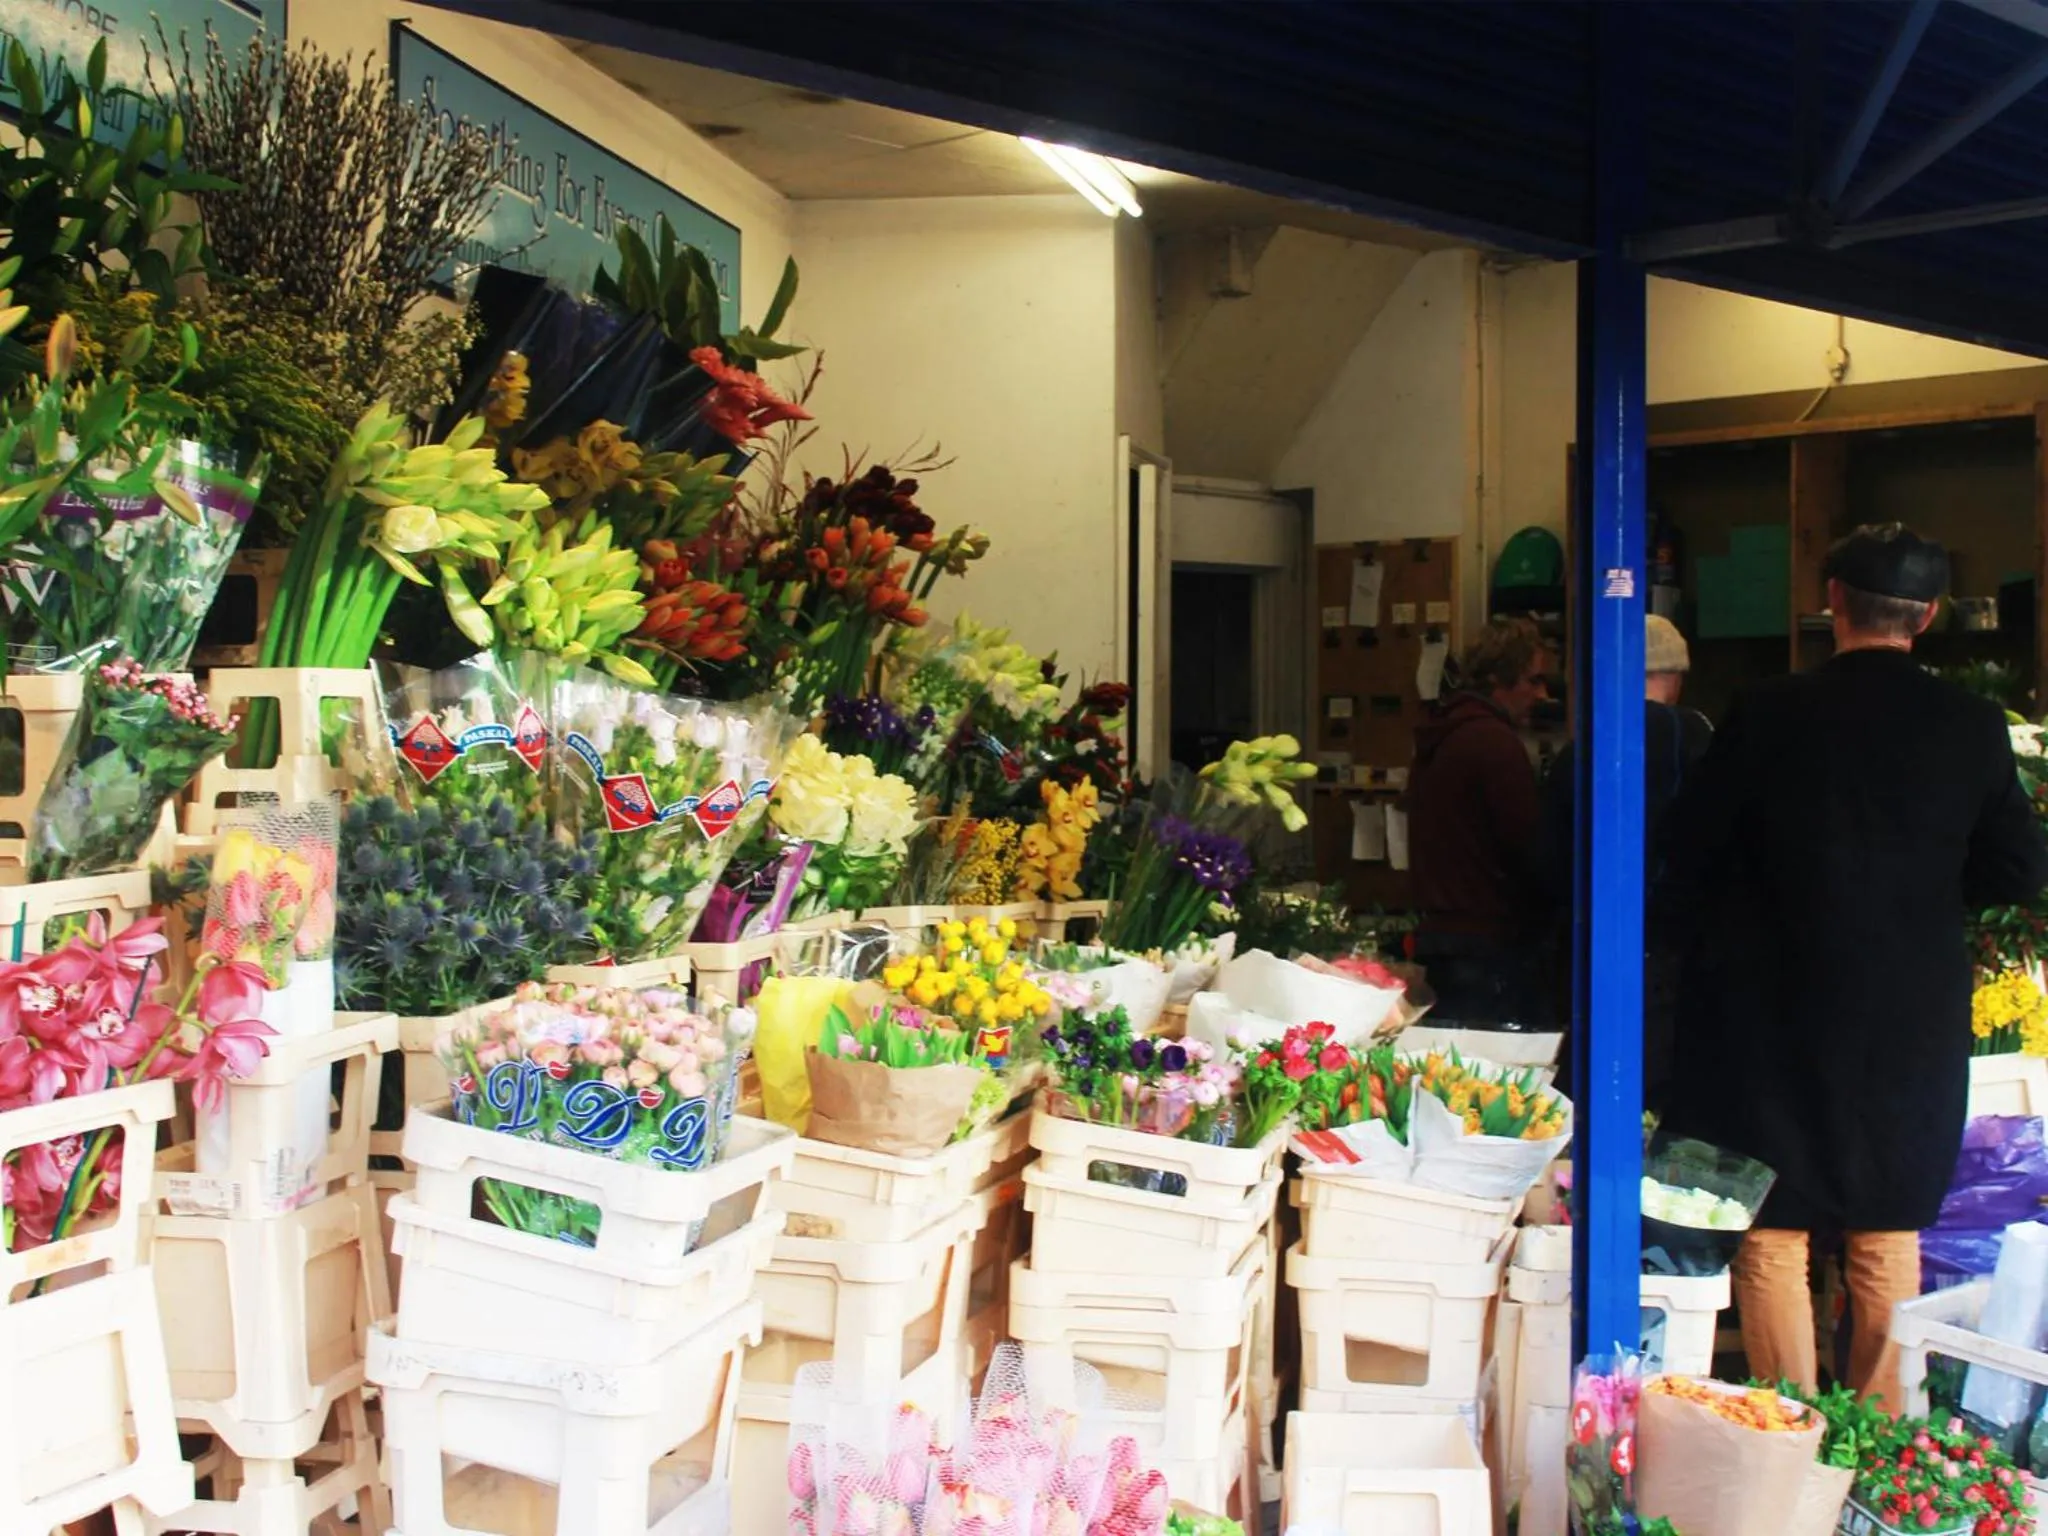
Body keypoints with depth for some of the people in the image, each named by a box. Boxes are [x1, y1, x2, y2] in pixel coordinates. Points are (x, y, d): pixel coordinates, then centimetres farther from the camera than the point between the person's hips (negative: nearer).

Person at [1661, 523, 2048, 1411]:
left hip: (1777, 1013, -3)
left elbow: (1691, 856, -6)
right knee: (1889, 1241, 15)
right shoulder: (1973, 728, -3)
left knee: (1774, 1236, 6)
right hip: (1914, 1020, 3)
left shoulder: (1768, 716, -10)